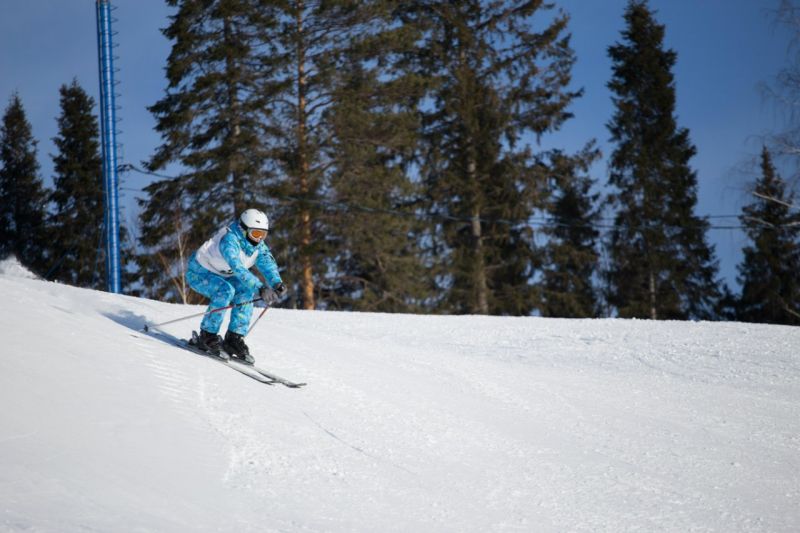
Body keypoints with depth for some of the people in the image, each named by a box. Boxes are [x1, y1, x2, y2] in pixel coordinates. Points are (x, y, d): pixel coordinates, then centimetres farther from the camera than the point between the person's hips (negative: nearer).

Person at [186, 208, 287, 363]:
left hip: (221, 276, 8)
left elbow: (267, 263, -23)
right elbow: (239, 269, -48)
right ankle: (207, 337, -22)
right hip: (199, 273, -8)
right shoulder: (229, 240, -35)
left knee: (246, 291, -16)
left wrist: (277, 284, -43)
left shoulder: (258, 244, -9)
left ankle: (234, 338, -11)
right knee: (226, 290, -32)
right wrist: (261, 288, -58)